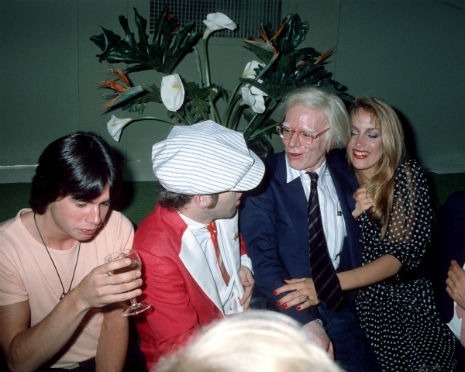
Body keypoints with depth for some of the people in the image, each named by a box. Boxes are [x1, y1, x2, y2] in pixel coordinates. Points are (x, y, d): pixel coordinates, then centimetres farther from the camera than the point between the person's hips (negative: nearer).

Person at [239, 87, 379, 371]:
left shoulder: (345, 174, 5)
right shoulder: (263, 180, -7)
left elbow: (355, 248, 11)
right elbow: (263, 260, -13)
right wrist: (307, 322, -20)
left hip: (338, 309, 4)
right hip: (283, 312, -3)